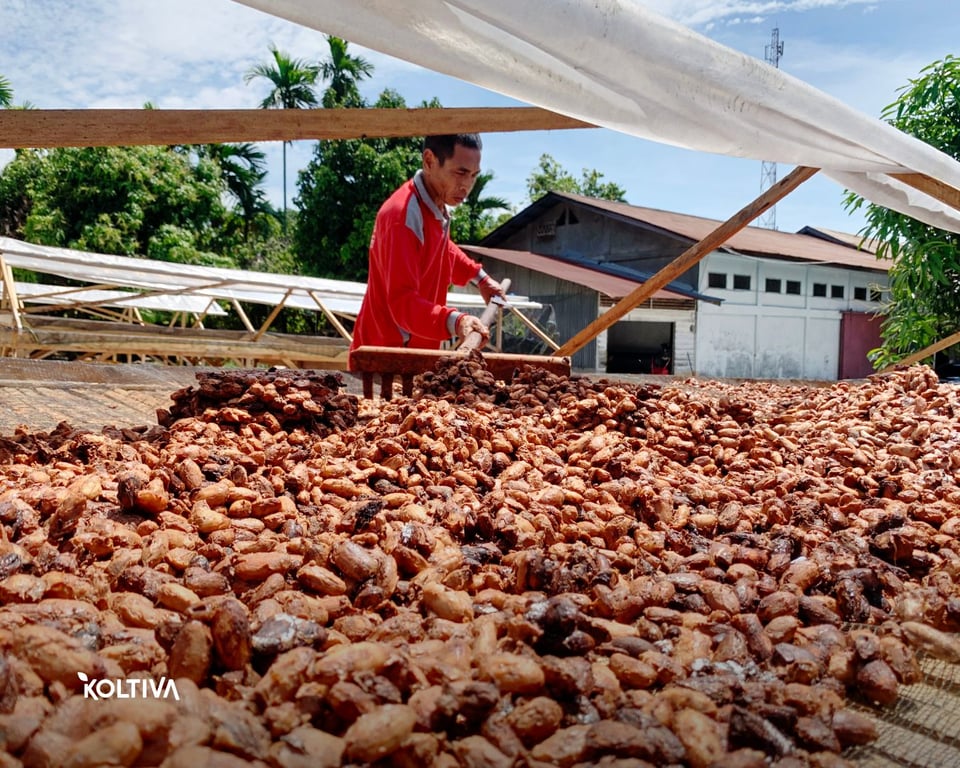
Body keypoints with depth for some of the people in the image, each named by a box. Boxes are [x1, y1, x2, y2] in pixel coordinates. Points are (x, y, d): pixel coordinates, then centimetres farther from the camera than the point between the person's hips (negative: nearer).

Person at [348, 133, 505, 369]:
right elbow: (402, 303, -30)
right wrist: (454, 322, -45)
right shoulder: (403, 216, -24)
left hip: (416, 349, 9)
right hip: (384, 355, -8)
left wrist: (478, 276, 16)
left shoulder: (438, 205, 4)